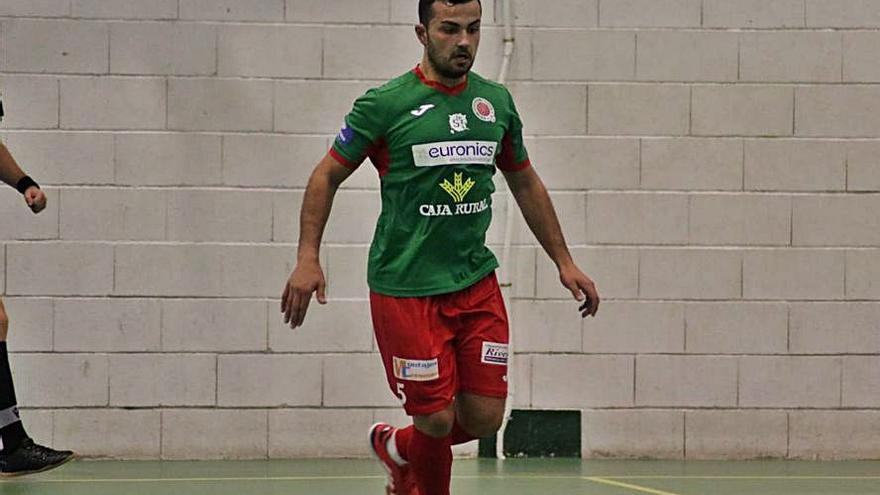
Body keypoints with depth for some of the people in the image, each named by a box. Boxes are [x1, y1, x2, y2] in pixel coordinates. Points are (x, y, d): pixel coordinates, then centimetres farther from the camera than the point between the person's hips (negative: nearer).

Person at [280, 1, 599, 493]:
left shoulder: (496, 102, 7)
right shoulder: (386, 104, -7)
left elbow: (526, 183, 20)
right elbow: (328, 175, 1)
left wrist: (565, 262, 18)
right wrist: (308, 259, -8)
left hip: (476, 282, 5)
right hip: (405, 289, -5)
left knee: (485, 418, 1)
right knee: (437, 418, -5)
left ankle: (398, 448, 30)